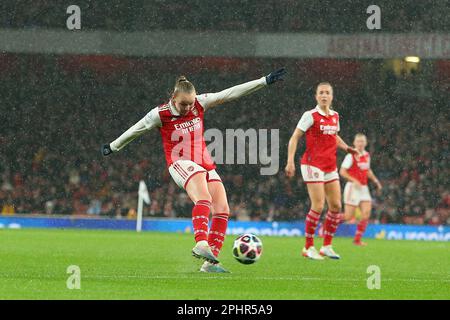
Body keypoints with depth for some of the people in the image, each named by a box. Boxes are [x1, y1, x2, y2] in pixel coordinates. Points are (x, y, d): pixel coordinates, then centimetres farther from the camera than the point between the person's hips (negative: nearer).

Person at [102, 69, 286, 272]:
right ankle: (201, 244, -50)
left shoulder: (200, 103, 2)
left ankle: (210, 261, -7)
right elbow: (135, 130, 6)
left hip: (205, 163, 6)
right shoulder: (161, 114, -8)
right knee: (204, 199, -34)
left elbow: (231, 93, 2)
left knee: (222, 210, -8)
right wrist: (113, 147, 18)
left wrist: (265, 81, 0)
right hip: (180, 163, -6)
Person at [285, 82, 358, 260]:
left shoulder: (335, 116, 11)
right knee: (318, 206, -12)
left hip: (330, 166, 7)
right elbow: (294, 138, -9)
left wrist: (347, 148, 10)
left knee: (336, 206, 4)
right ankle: (308, 247, -1)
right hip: (313, 164, -7)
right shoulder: (310, 116, -8)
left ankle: (327, 246, 15)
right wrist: (290, 162, -19)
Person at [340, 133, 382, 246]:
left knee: (366, 214, -8)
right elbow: (342, 171, -15)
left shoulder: (367, 155, 11)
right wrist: (354, 181, -24)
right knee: (348, 216, -7)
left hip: (364, 188, 6)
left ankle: (357, 239, -1)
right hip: (353, 187, -6)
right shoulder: (351, 156, -10)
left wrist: (375, 180, 14)